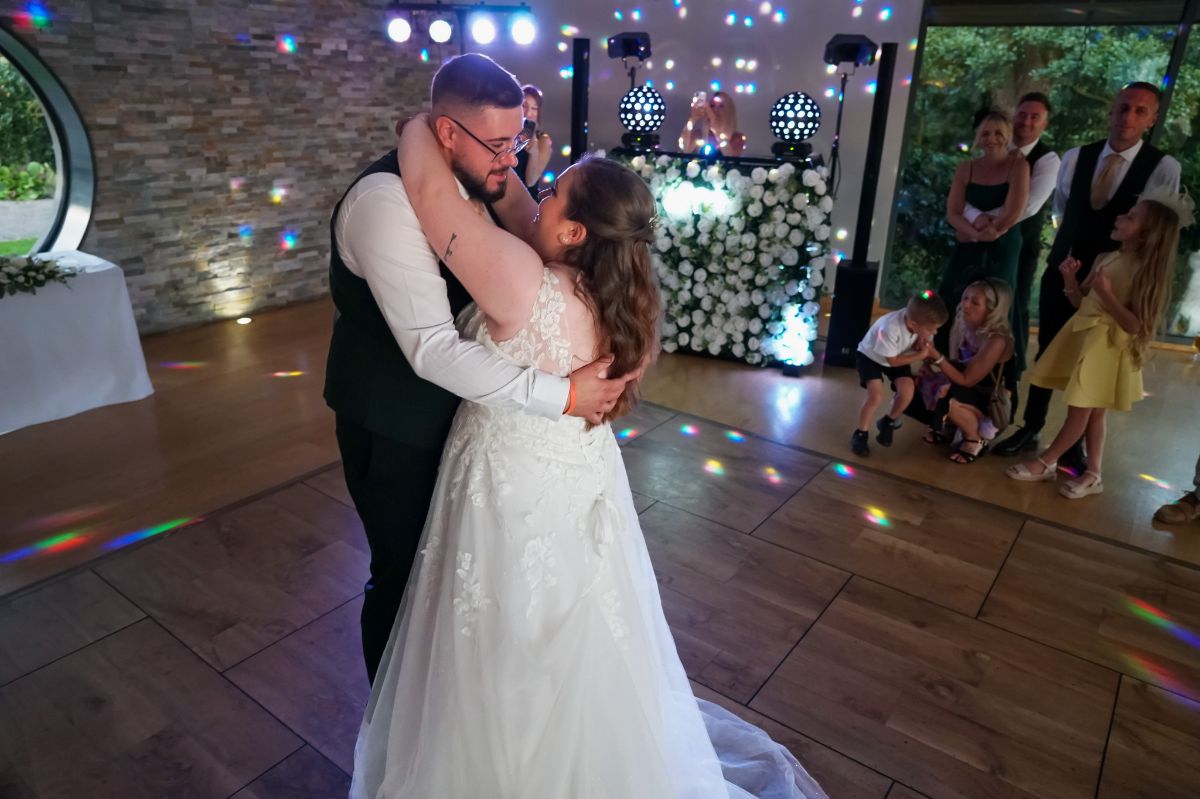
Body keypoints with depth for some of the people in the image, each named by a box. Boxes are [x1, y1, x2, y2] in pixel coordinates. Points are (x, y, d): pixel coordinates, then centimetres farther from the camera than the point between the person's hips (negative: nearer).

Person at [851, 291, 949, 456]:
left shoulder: (921, 320, -26)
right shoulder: (889, 328, -41)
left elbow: (925, 345, -4)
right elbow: (893, 361, -25)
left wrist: (922, 344, -27)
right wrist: (921, 355, -26)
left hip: (897, 355, 5)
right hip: (870, 356, -5)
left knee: (907, 392, -15)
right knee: (876, 395, -23)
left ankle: (888, 422, 14)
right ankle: (860, 434, 0)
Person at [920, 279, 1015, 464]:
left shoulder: (997, 341, -29)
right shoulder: (965, 326, -7)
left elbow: (966, 380, -27)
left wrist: (936, 356, -34)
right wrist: (930, 361, -13)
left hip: (991, 403, -7)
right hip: (962, 392, 7)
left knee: (947, 401, -35)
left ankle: (975, 441, -5)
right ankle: (947, 426, 14)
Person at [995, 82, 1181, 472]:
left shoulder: (1163, 167, -10)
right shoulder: (1075, 157, 0)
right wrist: (1070, 249, 9)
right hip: (1062, 270, 3)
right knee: (1047, 353, 9)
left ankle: (1075, 444, 19)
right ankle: (1030, 429, 22)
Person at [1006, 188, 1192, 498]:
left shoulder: (1145, 272, -15)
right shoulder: (1106, 258, 5)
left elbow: (1135, 325, -19)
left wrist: (1107, 294, -25)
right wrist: (1069, 278, -5)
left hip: (1108, 345, -7)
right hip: (1083, 335, 7)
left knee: (1080, 410, 0)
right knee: (1092, 412, 12)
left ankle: (1045, 463, 12)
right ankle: (1092, 474, 21)